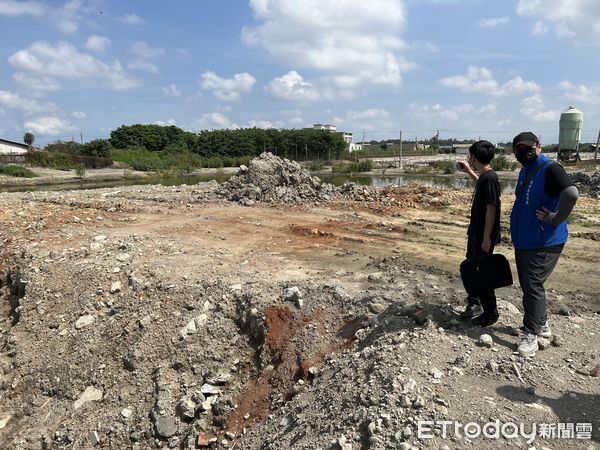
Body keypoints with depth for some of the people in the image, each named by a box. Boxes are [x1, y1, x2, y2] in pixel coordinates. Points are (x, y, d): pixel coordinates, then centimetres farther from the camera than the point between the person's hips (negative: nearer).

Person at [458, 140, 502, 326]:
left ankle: (490, 313, 15)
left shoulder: (490, 178, -21)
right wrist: (469, 172, 27)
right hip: (475, 232, 9)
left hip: (484, 236, -9)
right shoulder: (484, 176, 6)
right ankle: (474, 304, 34)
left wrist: (487, 238, -21)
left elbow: (491, 209, -22)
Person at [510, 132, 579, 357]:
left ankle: (530, 334, 5)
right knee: (527, 285, 17)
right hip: (523, 241, 9)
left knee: (532, 286, -5)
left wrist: (555, 219, -22)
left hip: (543, 243, -9)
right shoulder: (525, 171, 12)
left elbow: (571, 193, -33)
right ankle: (541, 324, 32)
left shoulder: (550, 169, -16)